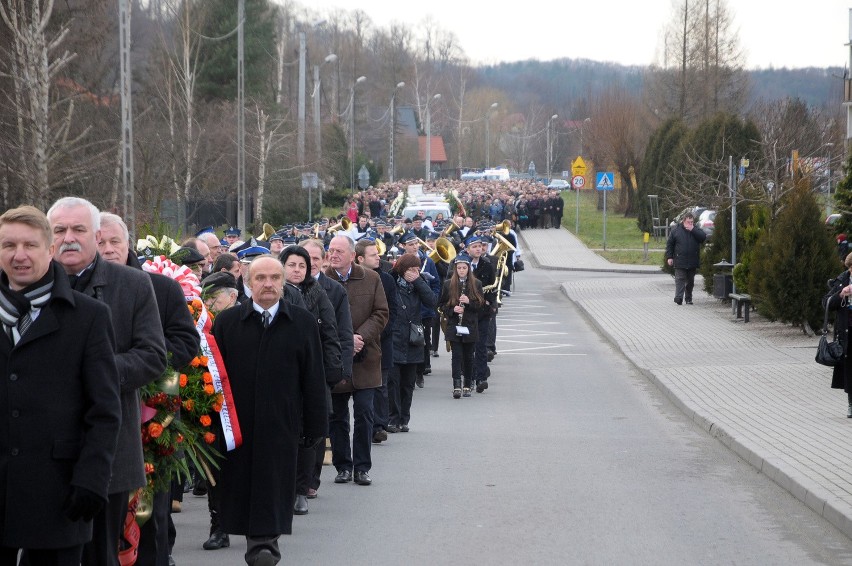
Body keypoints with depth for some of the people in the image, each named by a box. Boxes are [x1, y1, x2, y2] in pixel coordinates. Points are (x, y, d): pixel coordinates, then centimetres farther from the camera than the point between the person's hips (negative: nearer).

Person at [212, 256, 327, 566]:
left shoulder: (303, 323, 5)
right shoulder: (227, 322, 6)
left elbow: (314, 378, 4)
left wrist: (315, 425, 1)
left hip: (282, 423, -1)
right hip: (238, 421, 1)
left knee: (274, 485, -4)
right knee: (242, 481, 3)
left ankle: (264, 538, 2)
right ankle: (261, 540, 14)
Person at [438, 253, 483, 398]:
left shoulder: (476, 284, 4)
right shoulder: (448, 284, 4)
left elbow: (481, 304, 4)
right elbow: (441, 305, 7)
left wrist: (469, 302, -14)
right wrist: (452, 309, -11)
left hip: (470, 326, 1)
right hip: (454, 326, -1)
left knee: (468, 356, 6)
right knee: (457, 355, -8)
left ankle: (467, 386, 15)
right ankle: (457, 386, -15)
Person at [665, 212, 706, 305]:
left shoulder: (696, 230, 7)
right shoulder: (676, 230, 2)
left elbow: (703, 237, -12)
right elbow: (669, 244, 4)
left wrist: (692, 230, -15)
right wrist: (669, 257, -3)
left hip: (692, 262, 3)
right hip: (679, 261, -3)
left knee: (690, 281, 11)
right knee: (680, 279, -11)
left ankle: (688, 298, 21)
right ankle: (679, 297, -19)